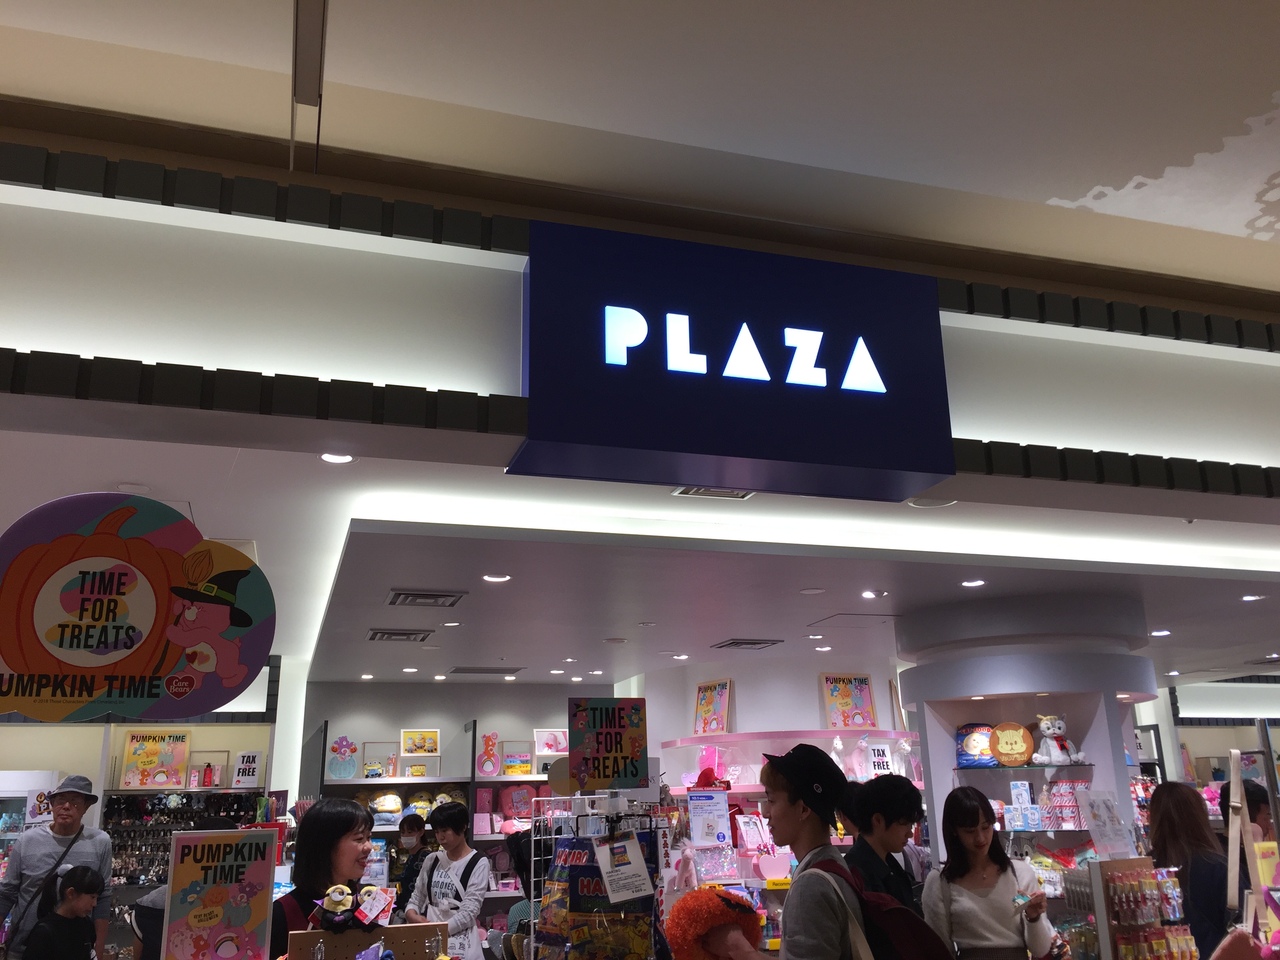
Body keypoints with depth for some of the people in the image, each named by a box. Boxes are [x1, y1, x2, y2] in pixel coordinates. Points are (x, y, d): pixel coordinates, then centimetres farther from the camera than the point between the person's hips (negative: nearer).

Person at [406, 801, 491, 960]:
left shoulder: (478, 863, -6)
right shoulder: (432, 861, 10)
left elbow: (469, 912, -12)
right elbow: (417, 897, 14)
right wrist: (411, 913, -8)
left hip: (460, 942, -4)